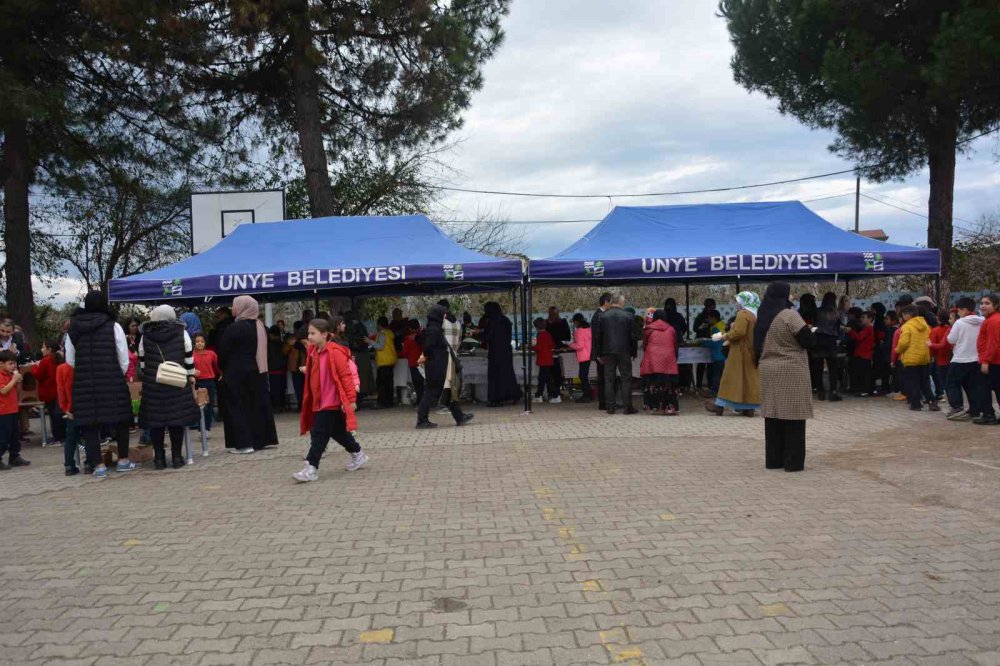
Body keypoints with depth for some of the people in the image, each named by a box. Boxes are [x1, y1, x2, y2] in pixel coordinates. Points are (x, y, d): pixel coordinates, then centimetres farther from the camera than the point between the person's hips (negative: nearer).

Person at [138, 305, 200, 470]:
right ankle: (177, 457, 5)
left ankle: (159, 458, 7)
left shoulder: (145, 336, 6)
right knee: (177, 416, 4)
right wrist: (191, 375, 11)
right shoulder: (181, 332, 2)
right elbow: (189, 357, 2)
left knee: (155, 419, 6)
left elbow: (142, 361, 11)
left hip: (153, 384, 1)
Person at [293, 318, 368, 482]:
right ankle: (358, 455, 34)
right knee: (338, 432, 19)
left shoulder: (335, 352, -16)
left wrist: (350, 399, -17)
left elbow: (346, 376, -16)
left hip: (331, 402, -9)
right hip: (319, 402, 9)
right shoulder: (314, 352, 9)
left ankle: (311, 467, -6)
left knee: (319, 434, -9)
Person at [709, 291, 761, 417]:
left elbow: (738, 332, -26)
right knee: (749, 377, 8)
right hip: (751, 352, 9)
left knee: (732, 378, -5)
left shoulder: (743, 314, -15)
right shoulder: (754, 315, 14)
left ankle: (720, 405, -1)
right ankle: (749, 407, 9)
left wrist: (725, 336, -11)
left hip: (741, 352, -9)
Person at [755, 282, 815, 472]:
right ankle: (793, 461, 4)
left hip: (768, 371, 7)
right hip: (791, 372, -7)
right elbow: (808, 341, -12)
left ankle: (773, 459, 14)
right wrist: (809, 333, 7)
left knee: (773, 415, 10)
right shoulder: (789, 315, -13)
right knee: (792, 415, 0)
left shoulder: (763, 317, 9)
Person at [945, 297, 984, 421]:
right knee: (974, 386, 11)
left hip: (960, 360, -6)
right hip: (976, 359, 6)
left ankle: (957, 408, -6)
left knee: (952, 384, 4)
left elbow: (951, 340, -8)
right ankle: (976, 410, 11)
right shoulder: (981, 323, 3)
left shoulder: (960, 323, -12)